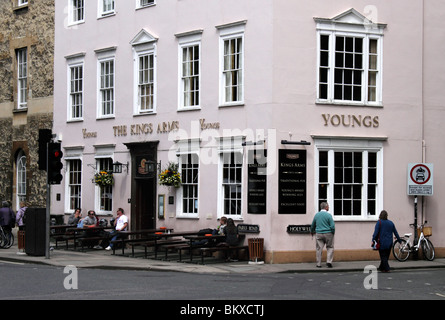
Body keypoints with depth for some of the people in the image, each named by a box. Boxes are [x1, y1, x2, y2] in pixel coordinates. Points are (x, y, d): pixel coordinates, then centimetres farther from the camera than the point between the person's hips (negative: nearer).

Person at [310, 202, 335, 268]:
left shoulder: (316, 215, 5)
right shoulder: (328, 215, -9)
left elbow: (313, 225, 17)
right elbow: (332, 226, -12)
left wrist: (312, 232, 35)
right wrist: (333, 233, 7)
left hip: (319, 234, 3)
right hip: (328, 234, -3)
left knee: (319, 249, 6)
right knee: (330, 248, 9)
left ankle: (318, 264, 7)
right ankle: (329, 261, -3)